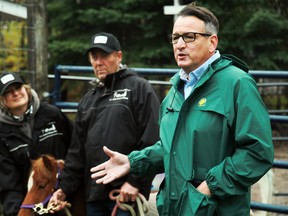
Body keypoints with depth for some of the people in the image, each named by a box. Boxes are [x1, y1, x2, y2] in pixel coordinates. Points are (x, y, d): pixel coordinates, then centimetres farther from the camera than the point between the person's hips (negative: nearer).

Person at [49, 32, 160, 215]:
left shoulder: (138, 88, -1)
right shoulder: (88, 100, 21)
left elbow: (152, 141, -11)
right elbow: (77, 150, 22)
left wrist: (136, 181, -16)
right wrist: (64, 187, 13)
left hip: (126, 193, -7)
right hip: (94, 194, 7)